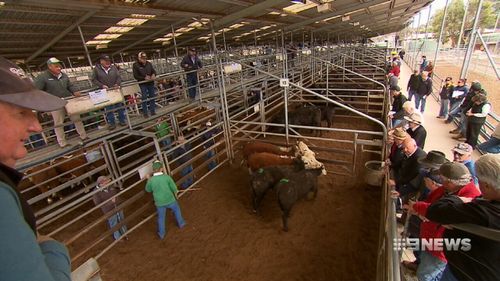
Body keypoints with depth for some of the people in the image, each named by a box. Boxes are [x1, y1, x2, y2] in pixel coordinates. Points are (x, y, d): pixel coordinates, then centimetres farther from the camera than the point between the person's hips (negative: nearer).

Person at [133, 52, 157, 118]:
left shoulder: (149, 63, 5)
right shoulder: (135, 65, -7)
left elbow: (154, 71, 9)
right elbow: (136, 76, -9)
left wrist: (153, 75, -15)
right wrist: (144, 78, -22)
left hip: (151, 83, 4)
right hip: (142, 84, -4)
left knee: (152, 97, 11)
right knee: (144, 99, -1)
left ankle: (153, 112, 23)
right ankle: (145, 113, 9)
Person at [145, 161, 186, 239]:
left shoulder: (150, 180, -18)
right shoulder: (167, 177, -21)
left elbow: (148, 190, 3)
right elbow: (174, 188, -12)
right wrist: (176, 194, 9)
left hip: (159, 203, 1)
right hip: (170, 200, -1)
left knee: (161, 217, 23)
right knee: (176, 210, 28)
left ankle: (161, 234, 38)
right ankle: (181, 223, 46)